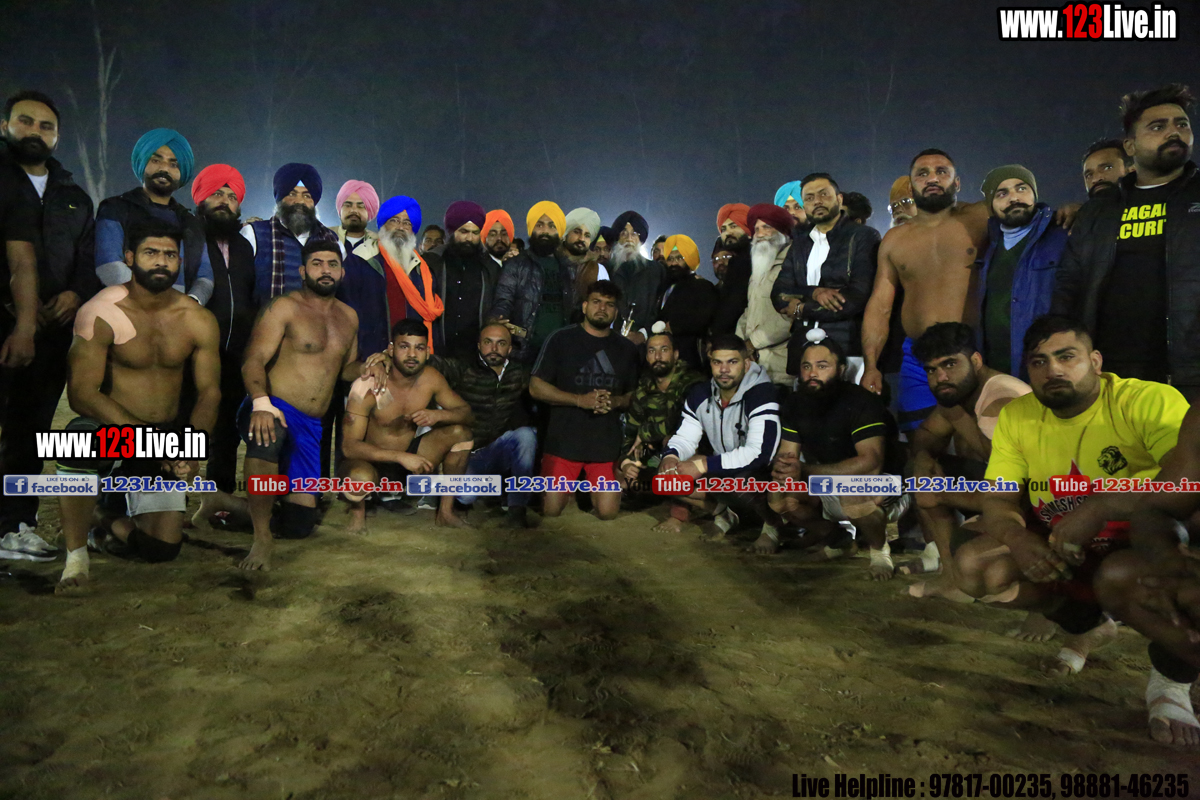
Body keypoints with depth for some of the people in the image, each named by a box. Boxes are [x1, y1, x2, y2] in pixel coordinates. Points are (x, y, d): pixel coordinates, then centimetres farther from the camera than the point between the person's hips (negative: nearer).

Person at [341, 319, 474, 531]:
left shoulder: (431, 378, -9)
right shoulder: (367, 388, -23)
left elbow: (467, 413, -3)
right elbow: (349, 445, -26)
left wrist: (439, 415, -26)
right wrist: (400, 457, -37)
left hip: (409, 456, 5)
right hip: (373, 461, -5)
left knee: (460, 432, -13)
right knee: (360, 476, -40)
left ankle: (446, 511, -2)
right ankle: (358, 509, -1)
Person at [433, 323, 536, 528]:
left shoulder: (519, 373, 4)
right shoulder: (462, 370, -7)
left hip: (505, 452, 1)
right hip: (470, 453, -1)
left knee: (526, 434, -30)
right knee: (464, 497, -23)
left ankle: (517, 509, -21)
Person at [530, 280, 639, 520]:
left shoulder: (626, 349, 10)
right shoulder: (561, 339, -1)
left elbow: (632, 396, 14)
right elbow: (536, 387, -4)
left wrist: (615, 402, -10)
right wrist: (580, 400, -16)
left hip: (607, 444, 2)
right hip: (563, 441, -2)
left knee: (608, 513, -3)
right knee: (551, 511, -2)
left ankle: (590, 487, 30)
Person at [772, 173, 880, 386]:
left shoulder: (863, 236, 2)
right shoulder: (799, 246, 20)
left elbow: (858, 297, -10)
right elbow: (778, 295, 9)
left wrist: (801, 309, -1)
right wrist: (813, 293, -11)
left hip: (848, 351, -4)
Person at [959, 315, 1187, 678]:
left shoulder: (1149, 401, -19)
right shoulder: (1016, 416, -2)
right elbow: (998, 500, -2)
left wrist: (1098, 508, -40)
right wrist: (1018, 539, -24)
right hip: (1061, 549, 6)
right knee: (973, 564, -16)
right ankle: (1087, 624, 12)